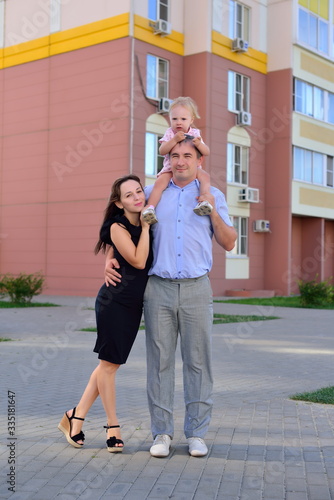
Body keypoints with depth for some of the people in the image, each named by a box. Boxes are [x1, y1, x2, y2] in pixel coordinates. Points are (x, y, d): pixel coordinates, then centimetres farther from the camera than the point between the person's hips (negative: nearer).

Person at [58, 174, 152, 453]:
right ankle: (113, 426, 15)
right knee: (109, 364, 2)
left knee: (110, 364, 11)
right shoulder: (118, 227, -11)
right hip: (114, 302, -7)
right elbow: (139, 261, -18)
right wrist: (145, 227, -13)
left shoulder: (146, 225, 9)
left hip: (134, 304, 7)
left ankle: (76, 418, 23)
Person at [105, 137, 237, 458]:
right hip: (158, 287, 1)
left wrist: (213, 212, -6)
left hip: (196, 289, 0)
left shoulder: (213, 196, 10)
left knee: (198, 361, 2)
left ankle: (196, 433, 12)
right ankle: (161, 432, 11)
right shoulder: (152, 193, 11)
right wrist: (110, 258, 6)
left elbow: (229, 243, 9)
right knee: (159, 361, 2)